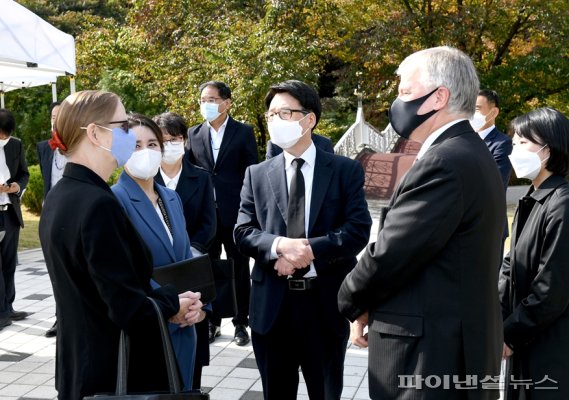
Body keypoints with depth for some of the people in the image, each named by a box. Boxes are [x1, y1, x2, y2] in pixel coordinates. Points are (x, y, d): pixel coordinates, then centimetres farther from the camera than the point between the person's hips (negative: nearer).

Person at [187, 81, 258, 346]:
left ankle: (241, 323, 18)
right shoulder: (194, 134, 7)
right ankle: (211, 321, 22)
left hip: (235, 212, -2)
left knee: (240, 270, 7)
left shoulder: (244, 132, -1)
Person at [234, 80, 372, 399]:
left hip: (326, 303, -1)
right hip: (272, 305, 2)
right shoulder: (257, 174, 6)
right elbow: (243, 232, 0)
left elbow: (359, 229, -9)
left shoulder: (346, 170, 0)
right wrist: (279, 245, -20)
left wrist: (311, 251, -20)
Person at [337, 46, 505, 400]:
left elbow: (388, 257, -22)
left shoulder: (443, 163, -22)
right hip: (459, 346, 9)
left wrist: (353, 304, -3)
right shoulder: (471, 154, 10)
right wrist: (371, 307, 8)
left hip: (431, 355, -9)